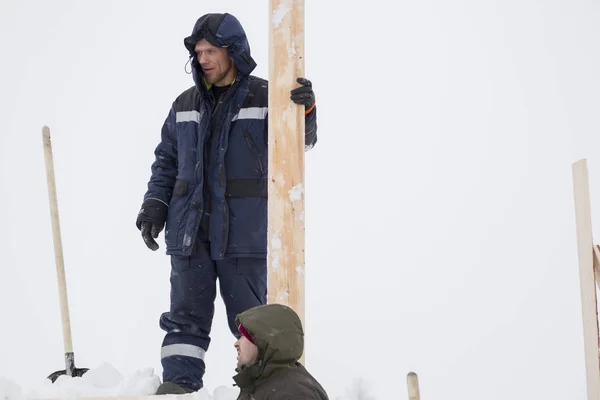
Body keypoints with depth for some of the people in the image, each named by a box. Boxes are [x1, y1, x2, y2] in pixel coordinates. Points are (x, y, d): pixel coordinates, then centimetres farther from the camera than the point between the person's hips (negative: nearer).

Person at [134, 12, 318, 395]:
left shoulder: (264, 98, -1)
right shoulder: (185, 105, 12)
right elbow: (166, 161, 19)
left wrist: (304, 110, -30)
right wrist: (155, 204, 6)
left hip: (243, 231, -4)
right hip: (190, 230, 4)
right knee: (186, 315, 4)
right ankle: (178, 385, 5)